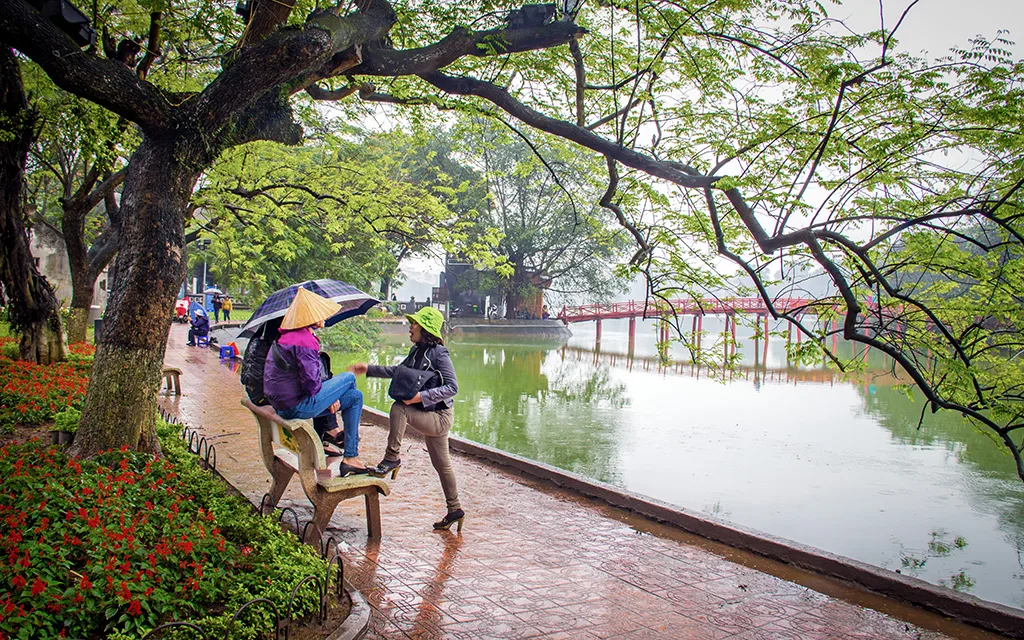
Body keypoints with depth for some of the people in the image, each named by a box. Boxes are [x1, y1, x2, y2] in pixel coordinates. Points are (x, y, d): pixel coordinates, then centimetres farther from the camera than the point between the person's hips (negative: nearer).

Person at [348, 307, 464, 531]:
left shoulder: (439, 353, -17)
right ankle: (454, 510, 26)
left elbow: (452, 387, -22)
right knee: (442, 465, 15)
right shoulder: (416, 351, 8)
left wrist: (422, 396, -29)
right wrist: (369, 369, 17)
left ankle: (392, 458, -14)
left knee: (398, 408, -26)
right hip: (430, 416, 9)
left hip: (439, 417, -9)